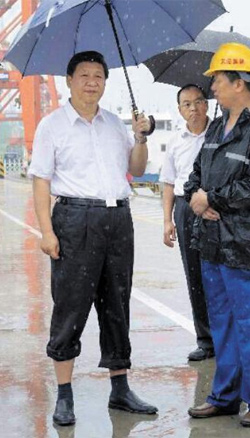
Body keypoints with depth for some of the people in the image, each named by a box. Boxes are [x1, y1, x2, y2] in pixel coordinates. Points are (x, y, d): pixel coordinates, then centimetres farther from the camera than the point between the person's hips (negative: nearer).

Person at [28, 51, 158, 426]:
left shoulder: (115, 124, 15)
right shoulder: (52, 125, 1)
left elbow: (137, 170, 19)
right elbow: (41, 181, -4)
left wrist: (141, 138, 1)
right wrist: (47, 231, -13)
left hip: (119, 219, 5)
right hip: (76, 219, -5)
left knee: (117, 304, 10)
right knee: (71, 306, -3)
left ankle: (120, 389, 19)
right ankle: (64, 397, 6)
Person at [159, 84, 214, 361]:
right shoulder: (176, 142, 11)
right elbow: (169, 183, 16)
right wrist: (168, 220, 9)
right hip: (186, 209, 4)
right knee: (195, 278, 6)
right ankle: (206, 341, 15)